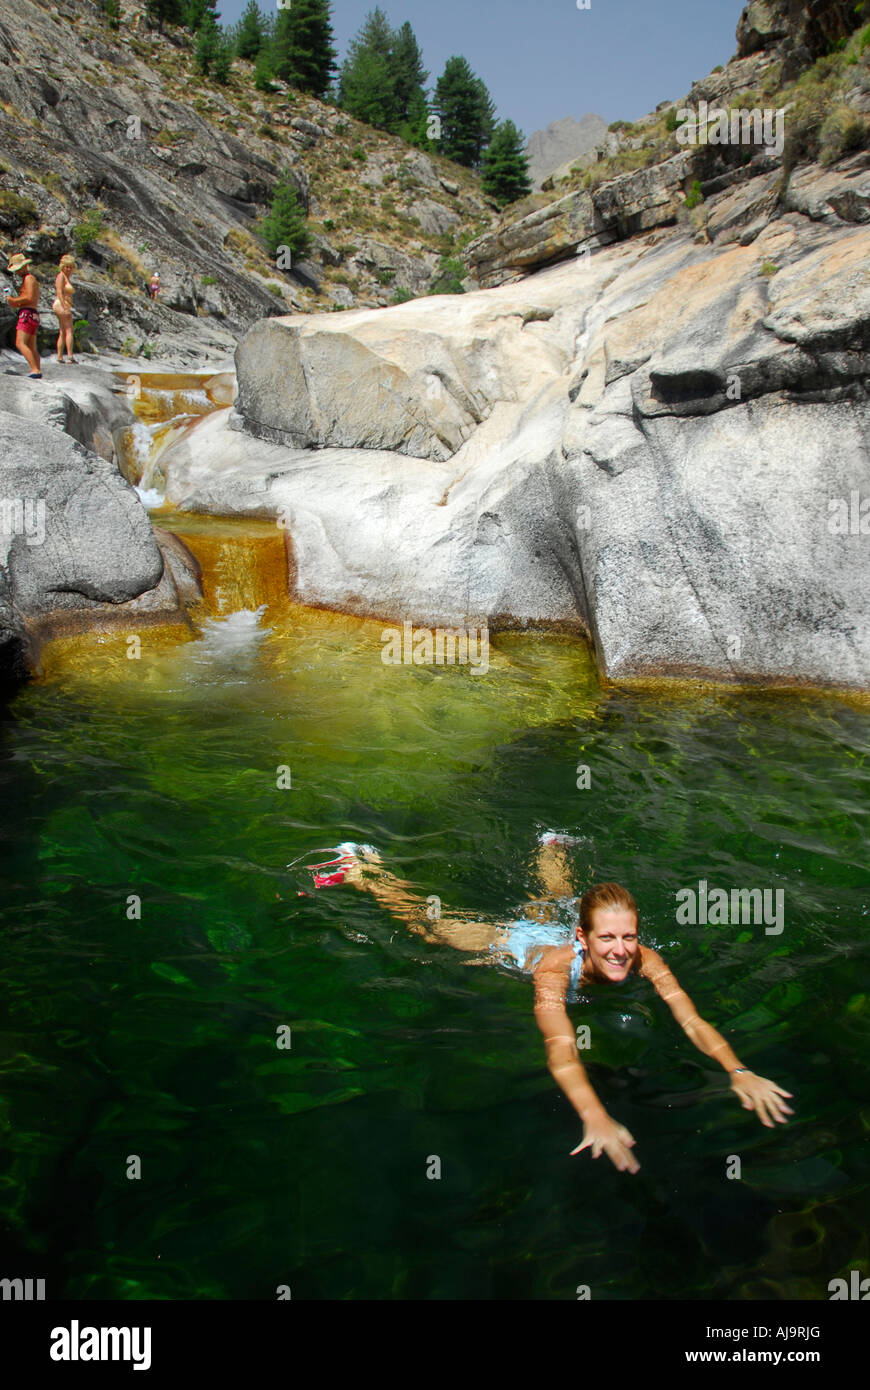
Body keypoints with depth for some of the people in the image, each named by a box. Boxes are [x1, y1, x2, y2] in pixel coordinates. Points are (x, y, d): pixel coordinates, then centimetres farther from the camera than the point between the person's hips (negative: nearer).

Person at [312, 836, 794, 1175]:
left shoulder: (642, 959, -39)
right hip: (513, 942, -4)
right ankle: (364, 871, 37)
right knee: (426, 922, 18)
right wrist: (595, 1116, -78)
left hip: (550, 927, 4)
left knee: (556, 899, 38)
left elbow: (691, 1020, -46)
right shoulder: (556, 968, -49)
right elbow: (559, 1045, -62)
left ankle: (550, 845, 67)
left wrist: (739, 1072, -63)